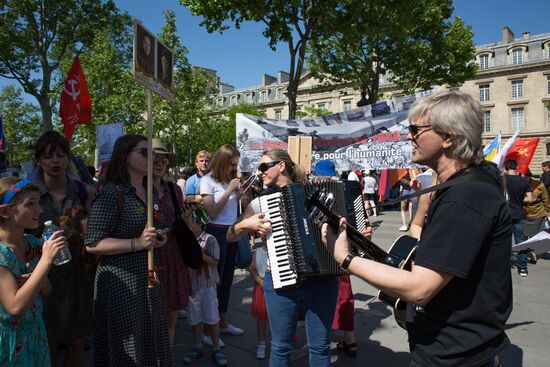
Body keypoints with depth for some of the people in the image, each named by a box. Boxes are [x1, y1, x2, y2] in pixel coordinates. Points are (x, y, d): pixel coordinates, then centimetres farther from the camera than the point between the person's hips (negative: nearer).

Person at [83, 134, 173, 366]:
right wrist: (137, 243, -26)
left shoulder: (149, 192, 10)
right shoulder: (111, 193, -16)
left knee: (152, 342, 18)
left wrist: (158, 239, 6)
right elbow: (92, 244, -20)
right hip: (121, 280, -8)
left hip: (148, 277, 8)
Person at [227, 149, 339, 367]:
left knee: (320, 346, 10)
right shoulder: (260, 202, 4)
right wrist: (245, 224, -13)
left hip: (321, 278, 0)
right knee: (281, 346, 10)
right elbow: (230, 237, 7)